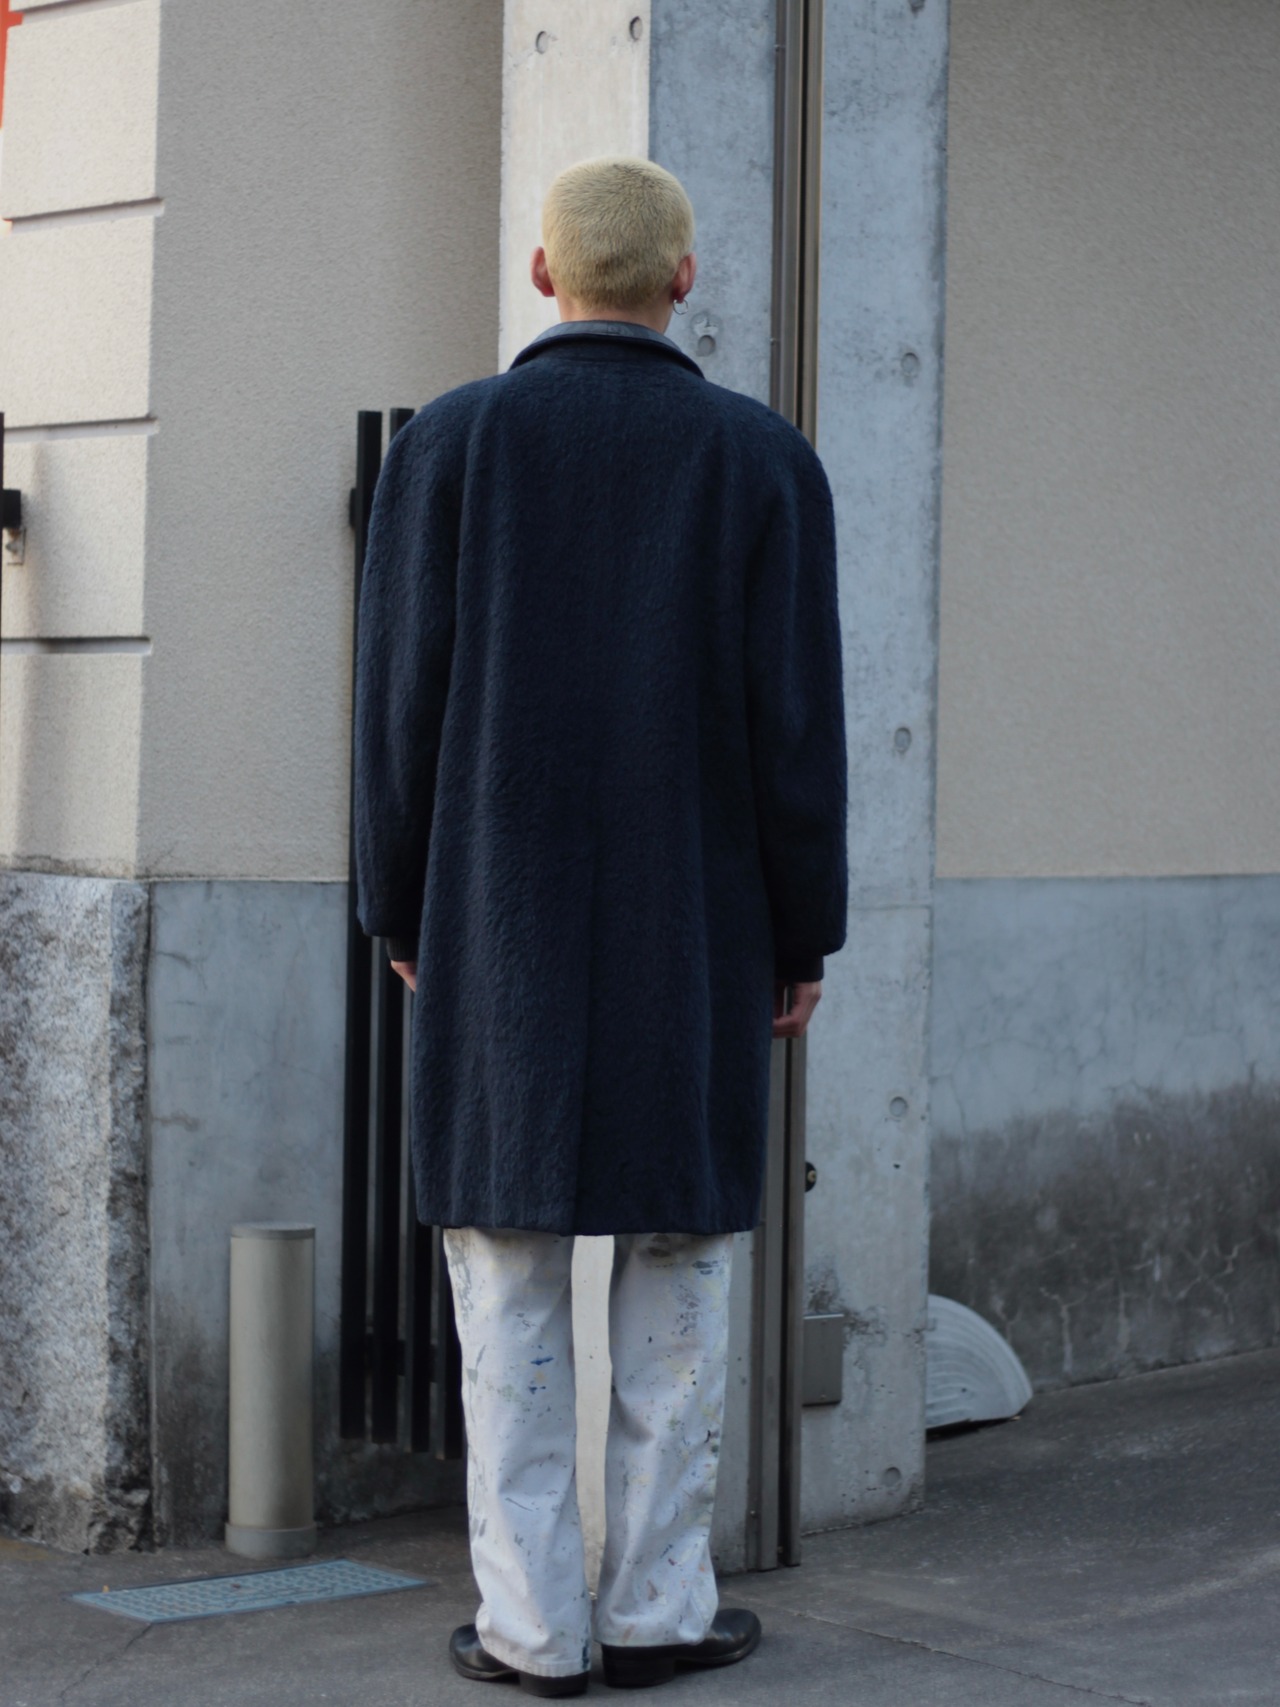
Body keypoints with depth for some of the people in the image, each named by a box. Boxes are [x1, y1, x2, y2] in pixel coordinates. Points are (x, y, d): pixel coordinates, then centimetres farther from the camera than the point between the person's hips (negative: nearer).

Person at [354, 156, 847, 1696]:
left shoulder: (450, 443, -2)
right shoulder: (764, 460, -1)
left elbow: (403, 701, -4)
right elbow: (798, 721, -4)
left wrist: (404, 918, 7)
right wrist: (805, 936, 4)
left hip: (501, 928, 0)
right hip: (697, 931, 0)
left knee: (507, 1272, 4)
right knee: (677, 1262, 8)